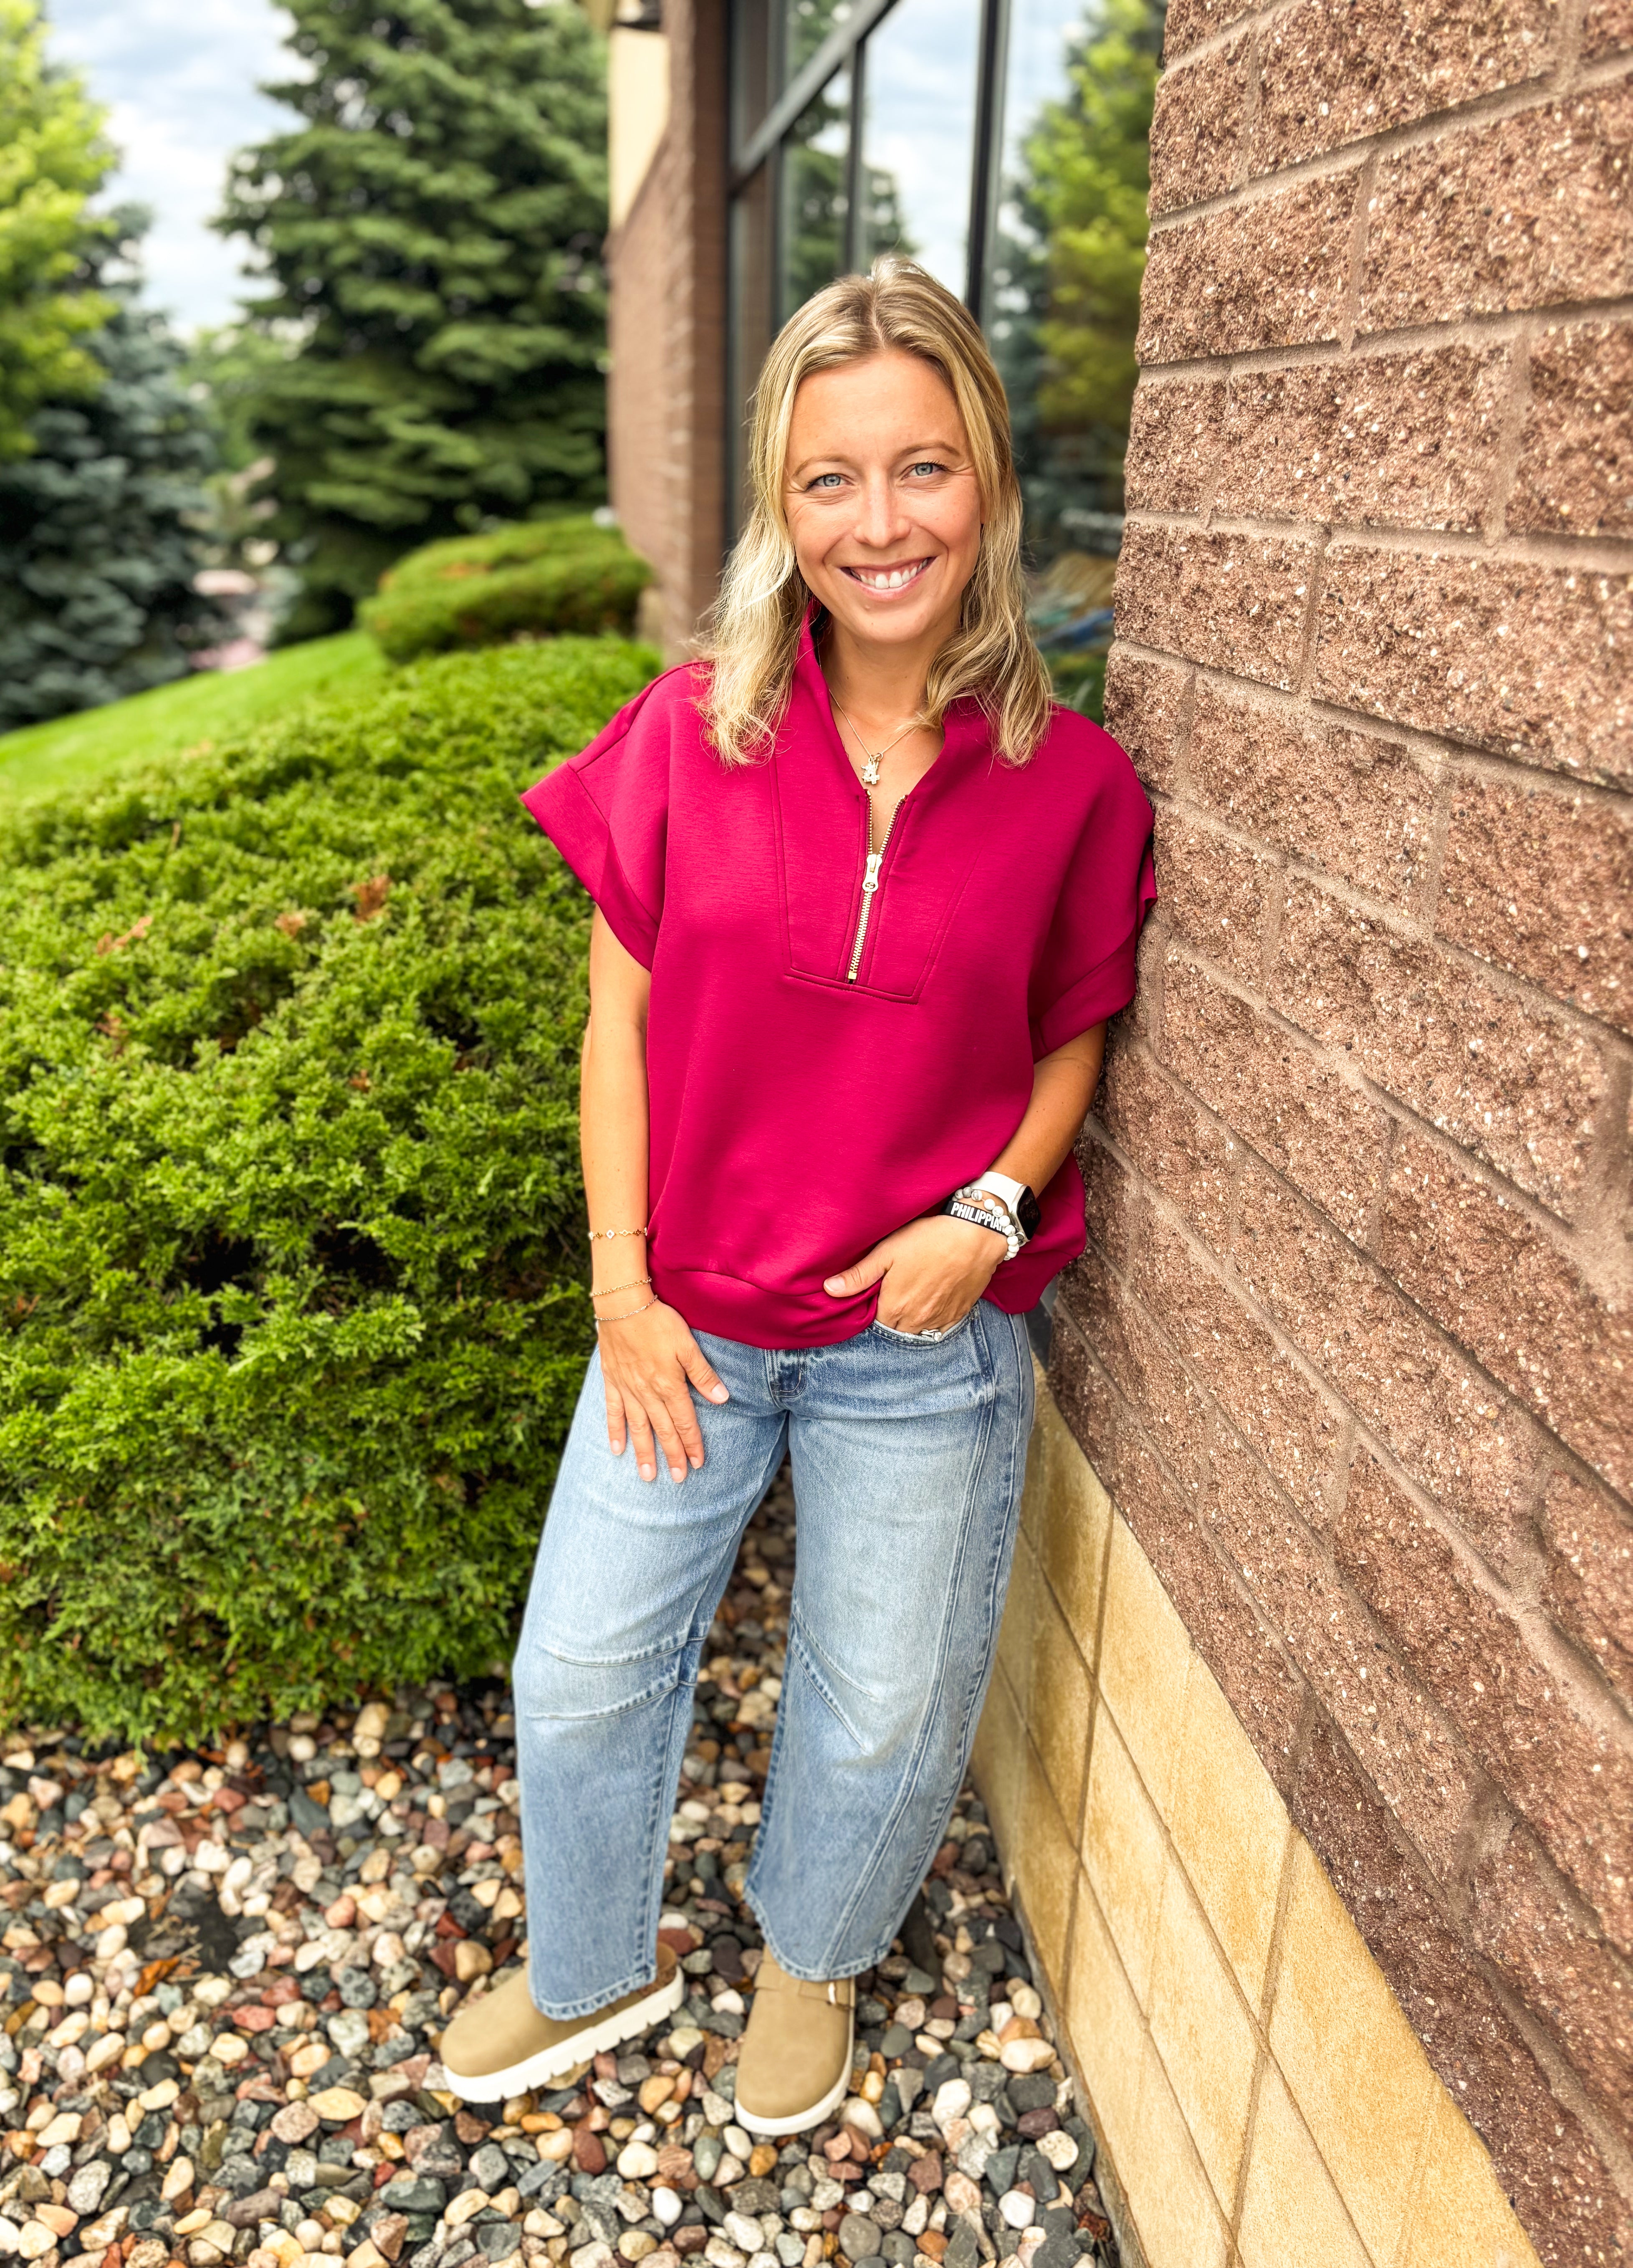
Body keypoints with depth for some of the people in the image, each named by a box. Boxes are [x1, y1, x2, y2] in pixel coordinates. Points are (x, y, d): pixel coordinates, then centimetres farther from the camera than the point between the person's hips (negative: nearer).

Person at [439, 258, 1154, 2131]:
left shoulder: (1073, 782, -10)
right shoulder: (690, 735, -9)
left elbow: (1071, 1040, 2)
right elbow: (620, 1023, -4)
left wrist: (993, 1209, -15)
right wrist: (623, 1292, -6)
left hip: (926, 1340, 0)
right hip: (688, 1320, 1)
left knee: (883, 1716, 19)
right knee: (581, 1670, 16)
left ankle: (810, 1962, 53)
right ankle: (592, 1971, 49)